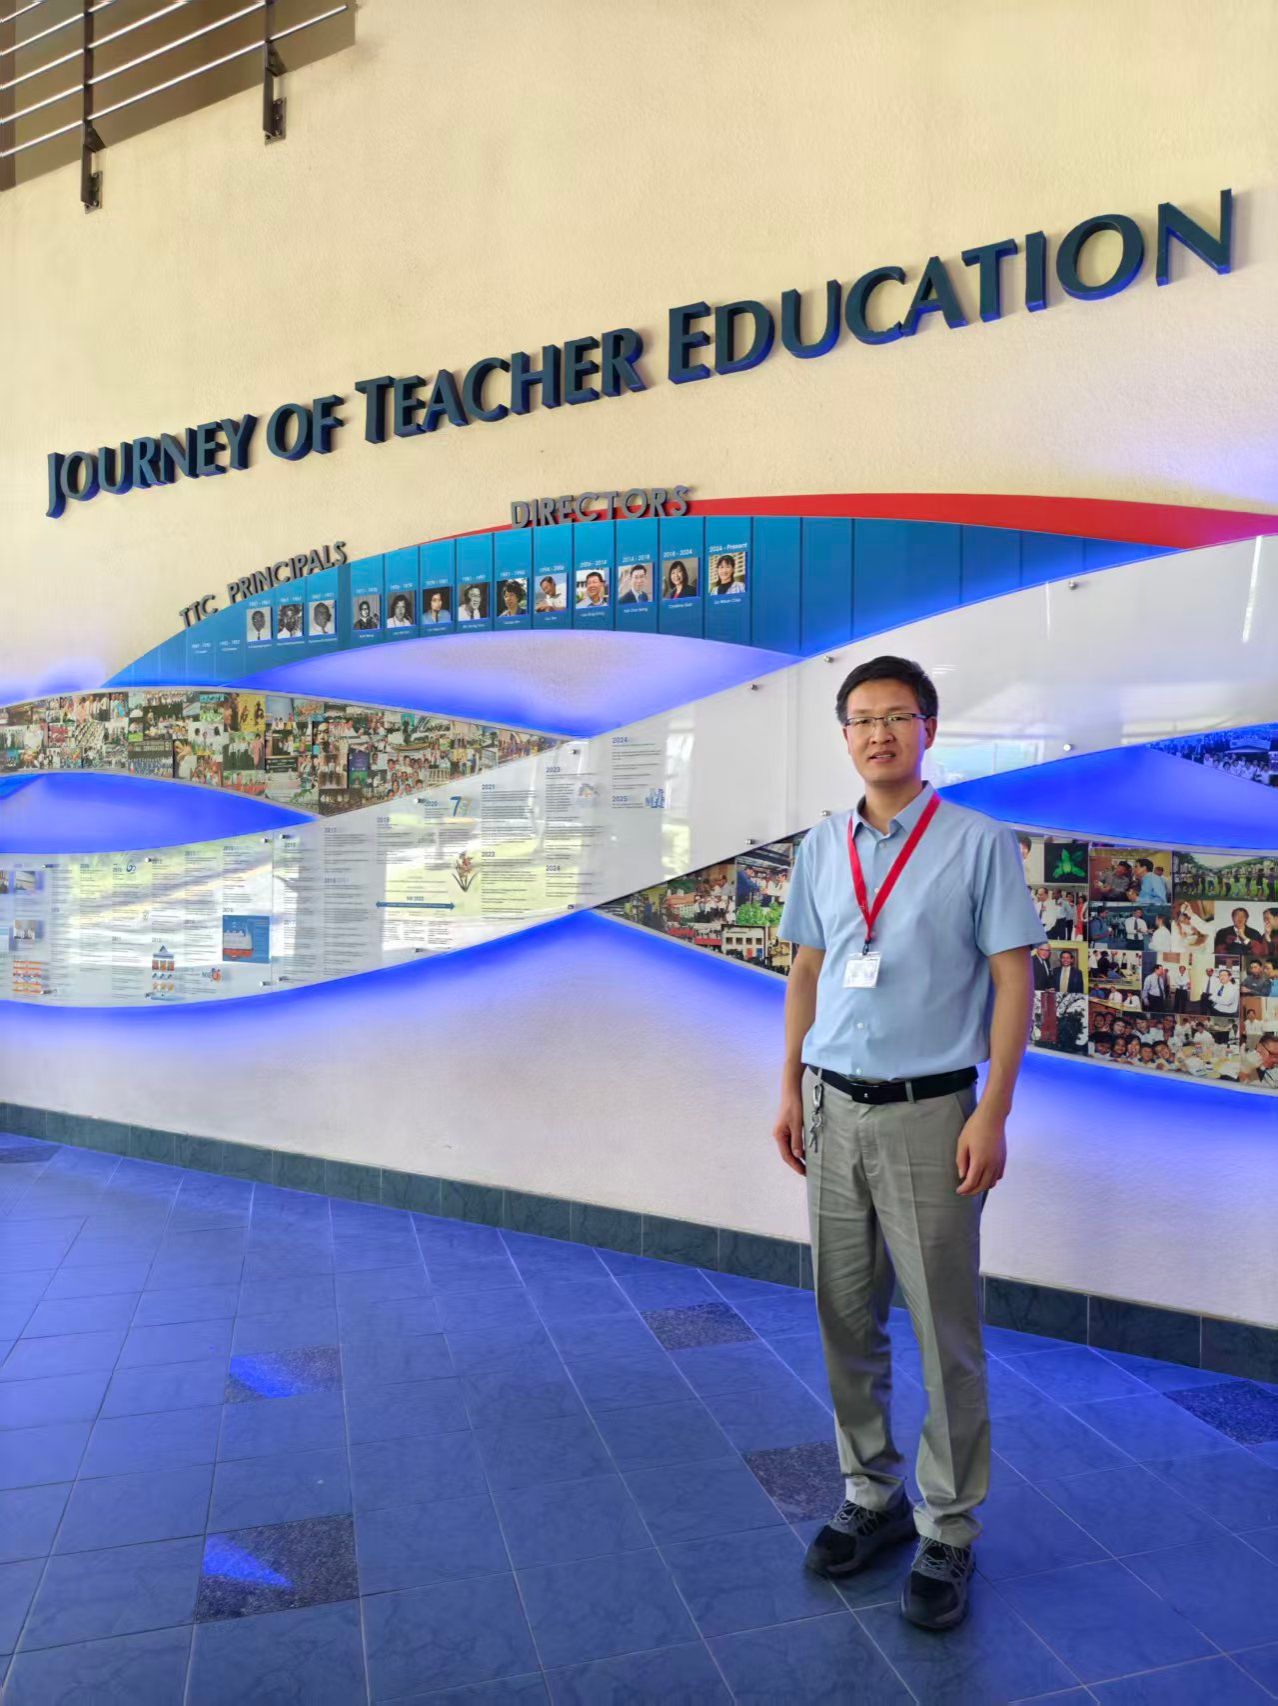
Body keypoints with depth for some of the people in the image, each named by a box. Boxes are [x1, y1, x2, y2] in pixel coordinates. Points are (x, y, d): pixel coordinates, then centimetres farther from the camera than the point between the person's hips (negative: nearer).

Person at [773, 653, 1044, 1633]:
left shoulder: (979, 844, -5)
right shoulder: (822, 848, 8)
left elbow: (1014, 981, -6)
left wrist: (993, 1113, -12)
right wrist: (790, 1091, 10)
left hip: (928, 1112, -4)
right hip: (833, 1110, 5)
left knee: (945, 1335, 5)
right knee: (847, 1321, 15)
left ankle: (949, 1531, 24)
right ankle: (871, 1495, 33)